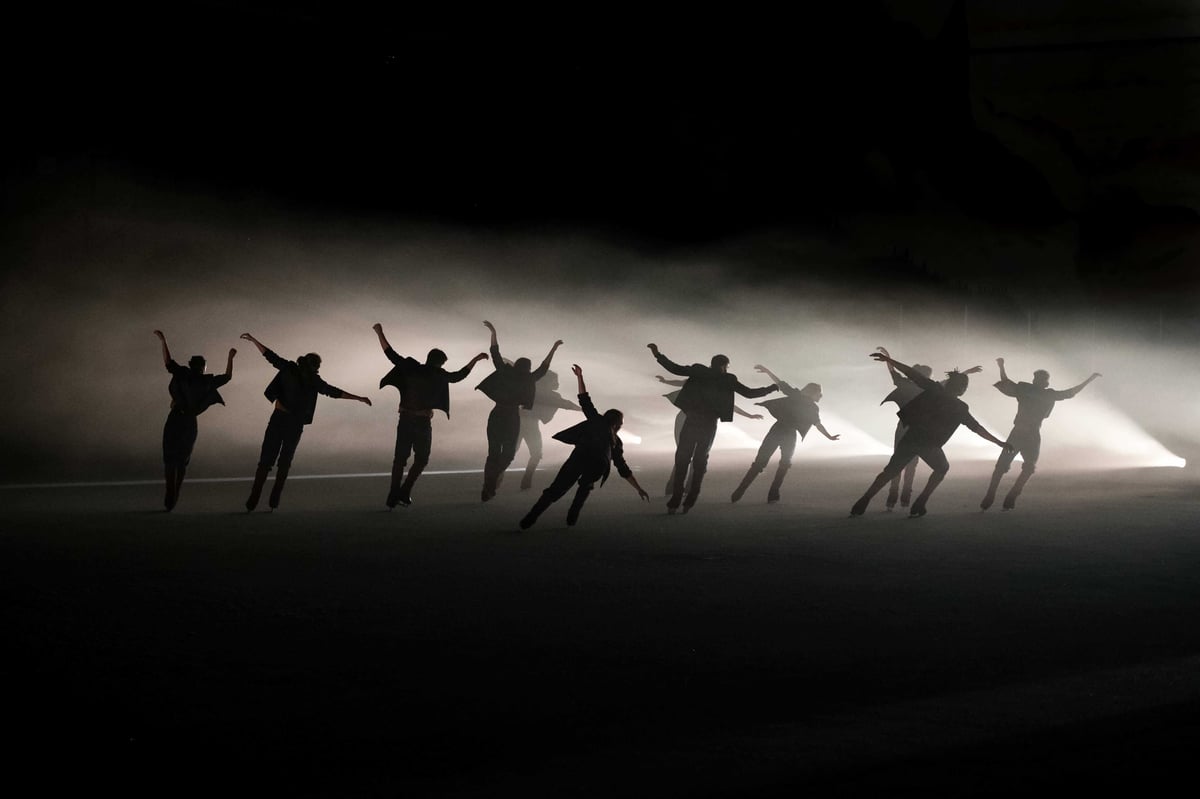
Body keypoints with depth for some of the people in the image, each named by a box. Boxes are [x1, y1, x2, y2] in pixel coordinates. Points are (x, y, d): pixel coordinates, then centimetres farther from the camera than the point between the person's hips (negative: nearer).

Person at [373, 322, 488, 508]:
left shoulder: (411, 368, 1)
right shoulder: (437, 375, -6)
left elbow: (391, 354, 1)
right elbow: (458, 376, -2)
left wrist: (380, 333, 8)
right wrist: (475, 360, 7)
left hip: (405, 420, 3)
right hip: (423, 422, -3)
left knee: (400, 458, 10)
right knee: (421, 459, 12)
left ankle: (394, 496, 4)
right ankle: (404, 493, -2)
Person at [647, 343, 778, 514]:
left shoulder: (699, 371, 6)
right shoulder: (728, 380, 6)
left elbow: (675, 369, -2)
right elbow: (749, 393, 8)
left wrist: (657, 354, 7)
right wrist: (771, 388, 22)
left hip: (692, 421, 0)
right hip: (709, 423, 0)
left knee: (682, 459, 3)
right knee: (700, 460, 14)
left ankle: (675, 501, -9)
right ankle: (689, 501, 5)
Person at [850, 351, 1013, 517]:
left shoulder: (934, 390, 4)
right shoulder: (959, 408, 5)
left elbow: (913, 374, -5)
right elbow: (977, 428, 6)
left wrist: (889, 360, -6)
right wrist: (999, 442, 13)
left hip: (910, 438, 2)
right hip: (929, 445, -2)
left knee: (891, 471, 12)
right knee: (942, 469, 25)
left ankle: (862, 503, -1)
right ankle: (919, 505, 10)